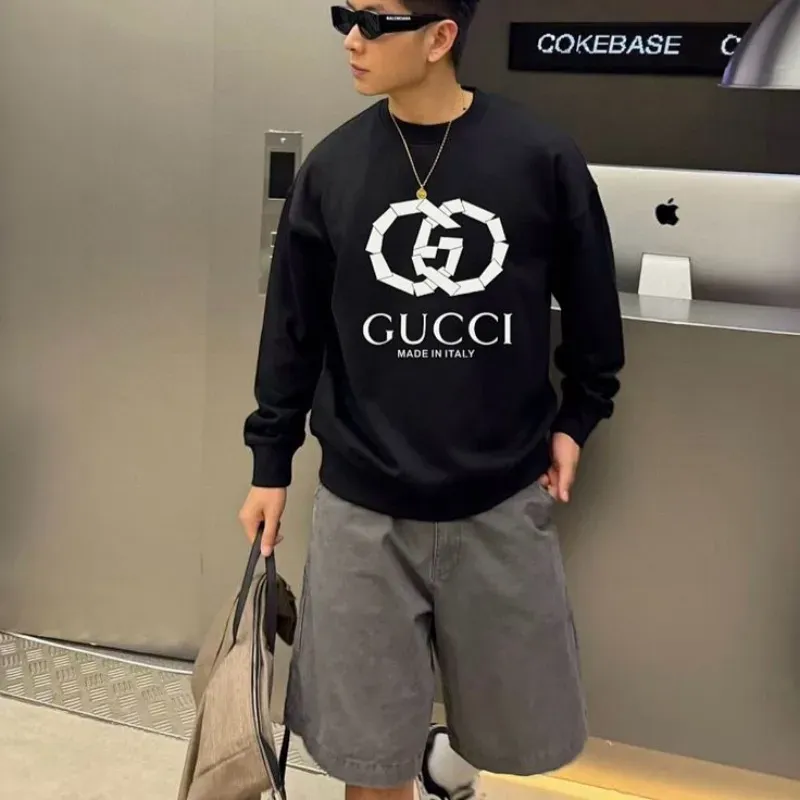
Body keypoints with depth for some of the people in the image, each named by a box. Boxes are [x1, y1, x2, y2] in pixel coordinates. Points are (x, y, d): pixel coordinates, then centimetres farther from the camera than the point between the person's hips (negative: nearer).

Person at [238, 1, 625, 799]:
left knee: (518, 718, 16)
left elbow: (591, 304, 5)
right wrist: (270, 461, 6)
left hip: (502, 497, 0)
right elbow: (292, 327, 4)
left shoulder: (540, 157, -7)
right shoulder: (331, 167, -3)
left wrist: (576, 420, 8)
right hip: (362, 502, 0)